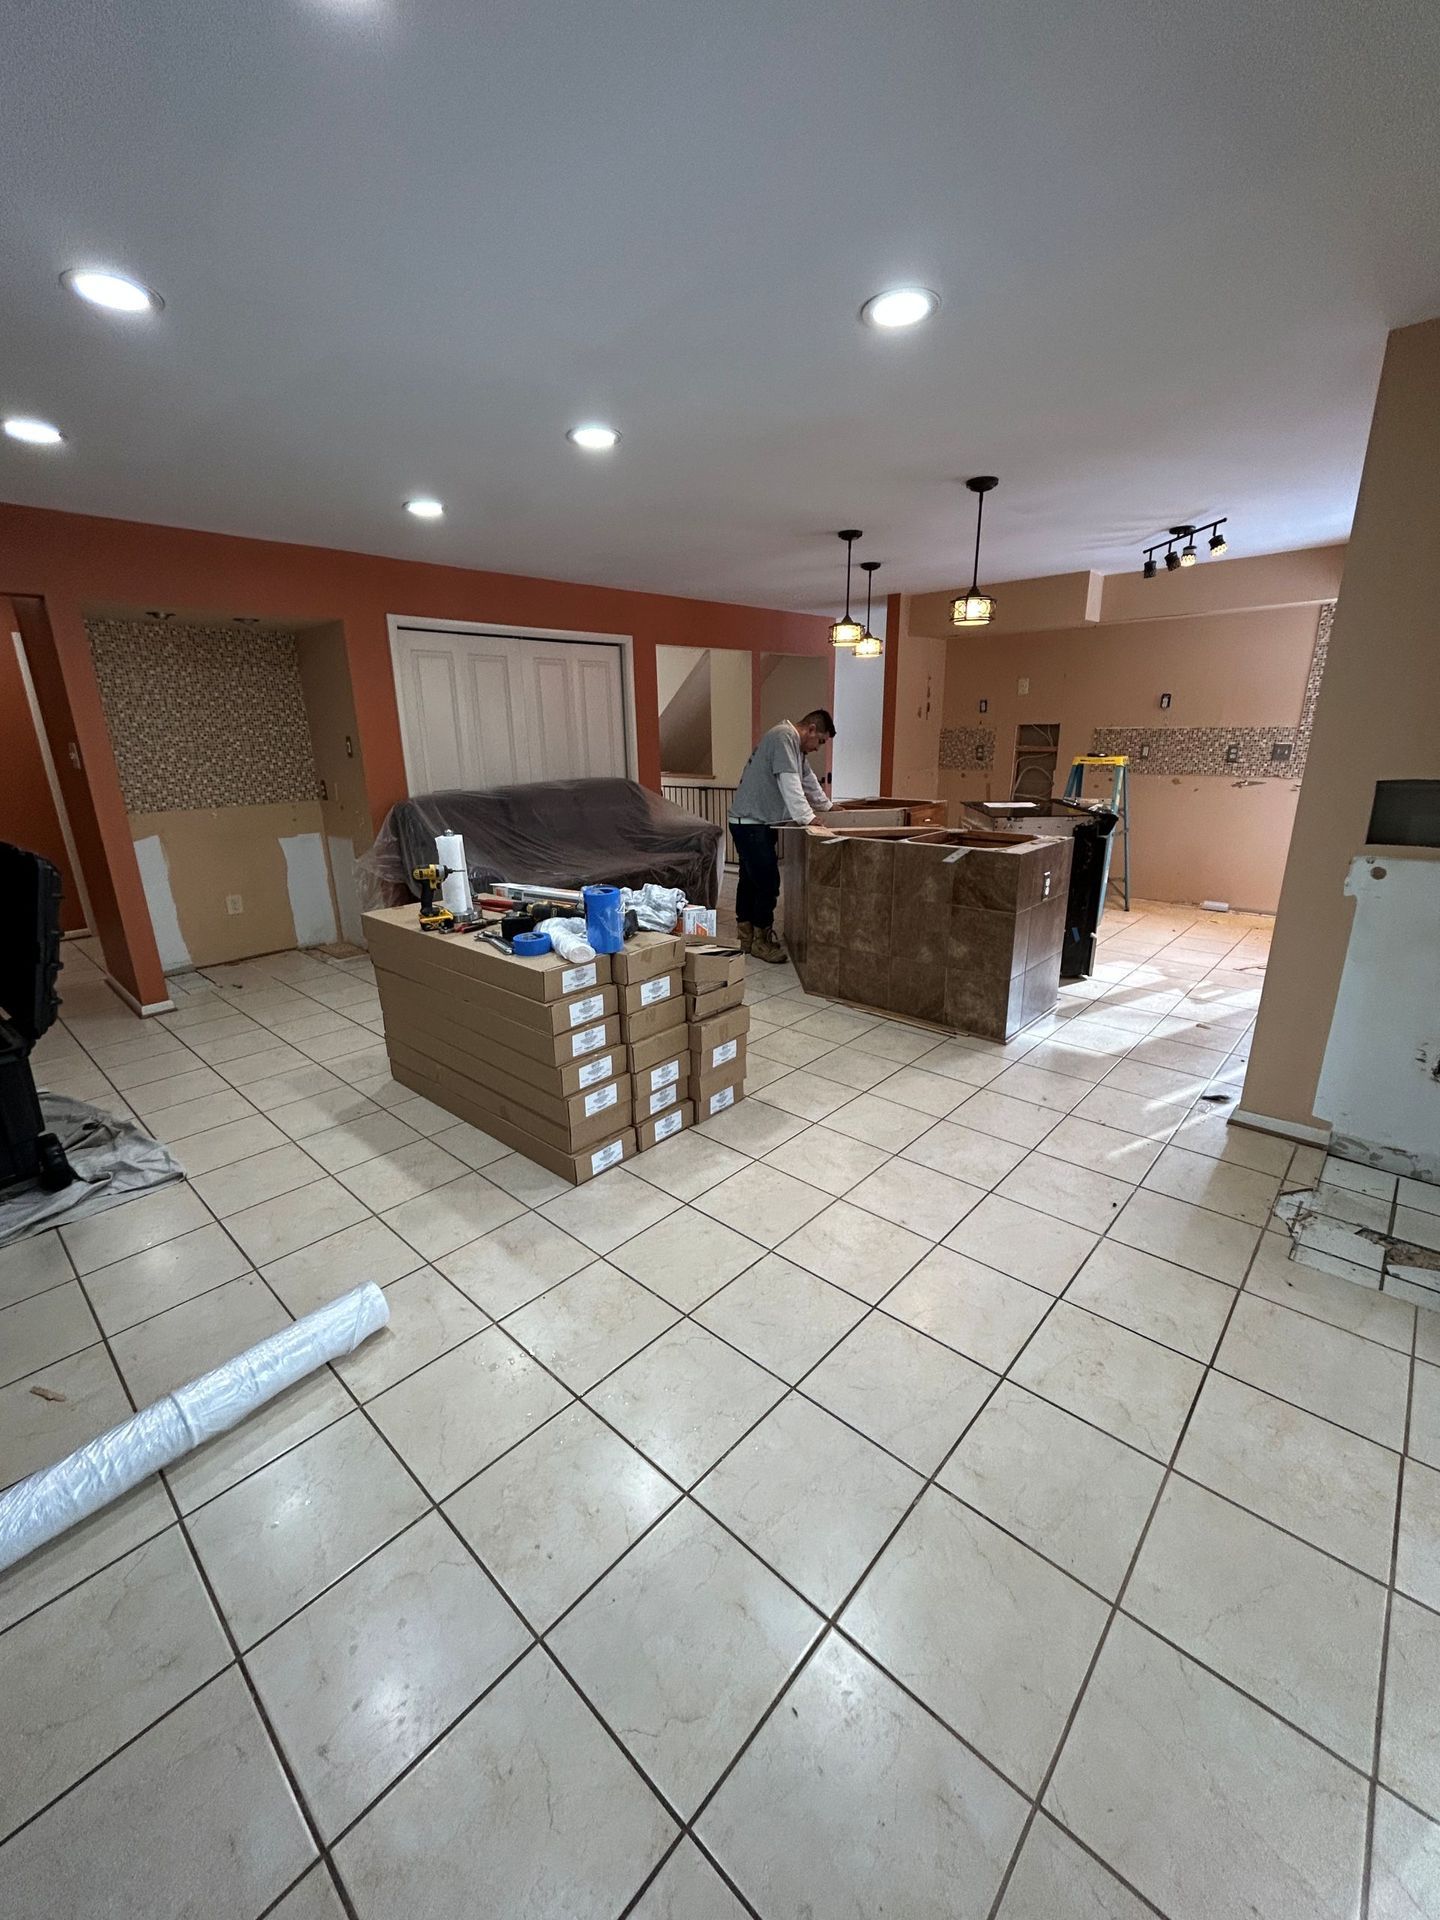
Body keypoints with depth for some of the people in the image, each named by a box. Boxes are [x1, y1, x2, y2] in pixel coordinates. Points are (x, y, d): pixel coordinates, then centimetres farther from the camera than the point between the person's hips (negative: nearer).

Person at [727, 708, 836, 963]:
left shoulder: (794, 744, 18)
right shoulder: (784, 736, -15)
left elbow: (807, 780, 30)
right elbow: (789, 784, -25)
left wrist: (826, 806, 39)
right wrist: (807, 818, -28)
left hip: (760, 822, 11)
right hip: (750, 822, -11)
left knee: (750, 879, 14)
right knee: (768, 882, -9)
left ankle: (746, 936, 22)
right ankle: (761, 941, 2)